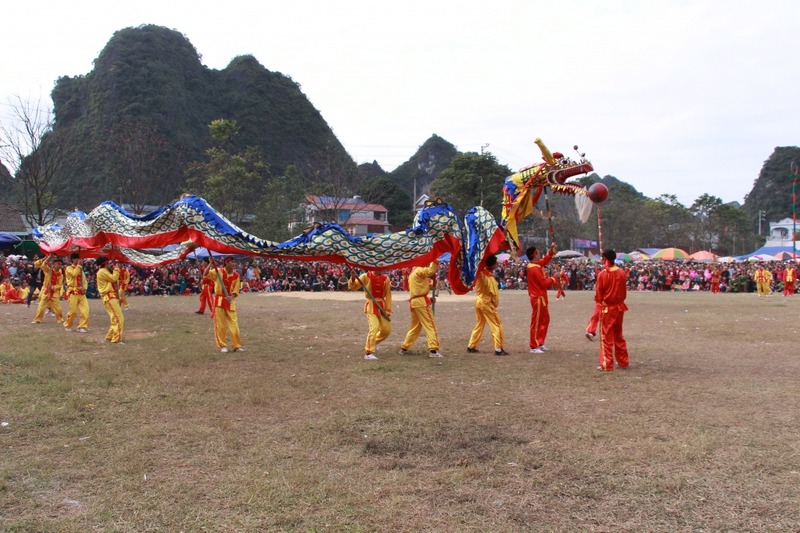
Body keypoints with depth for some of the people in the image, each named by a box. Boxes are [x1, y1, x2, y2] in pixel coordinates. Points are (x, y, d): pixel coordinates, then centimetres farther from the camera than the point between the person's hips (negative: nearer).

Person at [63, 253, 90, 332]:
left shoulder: (80, 269, 19)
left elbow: (84, 280, 17)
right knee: (73, 311, -4)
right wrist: (78, 265, -13)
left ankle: (82, 326, -1)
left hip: (81, 293, 6)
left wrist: (84, 288, -1)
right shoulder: (69, 268, -2)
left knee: (85, 310, -8)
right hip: (73, 292, -6)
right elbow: (74, 274, -23)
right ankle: (67, 325, 19)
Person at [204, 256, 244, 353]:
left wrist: (231, 297, -16)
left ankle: (236, 345, 9)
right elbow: (205, 275, -18)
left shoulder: (236, 275, 1)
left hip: (230, 301, 2)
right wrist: (211, 264, -27)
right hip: (219, 300, -2)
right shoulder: (218, 272, -6)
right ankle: (222, 346, 12)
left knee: (234, 324, 0)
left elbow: (236, 290, 2)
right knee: (220, 325, 2)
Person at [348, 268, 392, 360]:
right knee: (374, 328, -19)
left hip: (382, 305, 5)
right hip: (371, 306, -4)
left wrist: (388, 309, -4)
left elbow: (388, 295, 1)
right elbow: (353, 287, -8)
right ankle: (368, 353, -11)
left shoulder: (385, 279, 0)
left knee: (387, 330, 9)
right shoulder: (366, 276, -8)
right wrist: (353, 278, -29)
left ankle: (374, 342, 37)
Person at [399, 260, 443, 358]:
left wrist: (429, 298, 14)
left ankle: (404, 348, 22)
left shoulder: (412, 273, 23)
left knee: (415, 326, 18)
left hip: (414, 301, 9)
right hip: (421, 302, -9)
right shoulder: (419, 270, -6)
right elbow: (431, 270, -27)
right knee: (430, 326, -8)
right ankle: (433, 350, -13)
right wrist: (435, 261, -13)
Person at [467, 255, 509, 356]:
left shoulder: (480, 272, -5)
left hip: (478, 301, 7)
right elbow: (494, 294, -15)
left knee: (479, 324, 19)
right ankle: (498, 349, -1)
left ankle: (471, 346, 23)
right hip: (487, 303, -7)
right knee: (497, 325, 1)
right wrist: (496, 304, -1)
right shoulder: (490, 278, -21)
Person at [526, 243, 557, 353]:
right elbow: (544, 283, -20)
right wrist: (553, 278, -7)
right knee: (536, 322, -4)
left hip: (540, 298, 10)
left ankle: (540, 343, 23)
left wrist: (551, 252, 10)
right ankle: (534, 346, 2)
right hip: (538, 299, -10)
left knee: (545, 320, 17)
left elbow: (544, 261, 23)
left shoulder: (533, 265, 9)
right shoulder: (535, 269, -21)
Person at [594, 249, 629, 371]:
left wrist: (599, 300, 10)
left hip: (607, 308, -5)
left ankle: (607, 365, 3)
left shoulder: (602, 274, -15)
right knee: (618, 335, 18)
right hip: (619, 307, 5)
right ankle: (623, 361, 24)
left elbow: (599, 295, -10)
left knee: (606, 336, 2)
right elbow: (624, 291, 6)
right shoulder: (622, 272, -2)